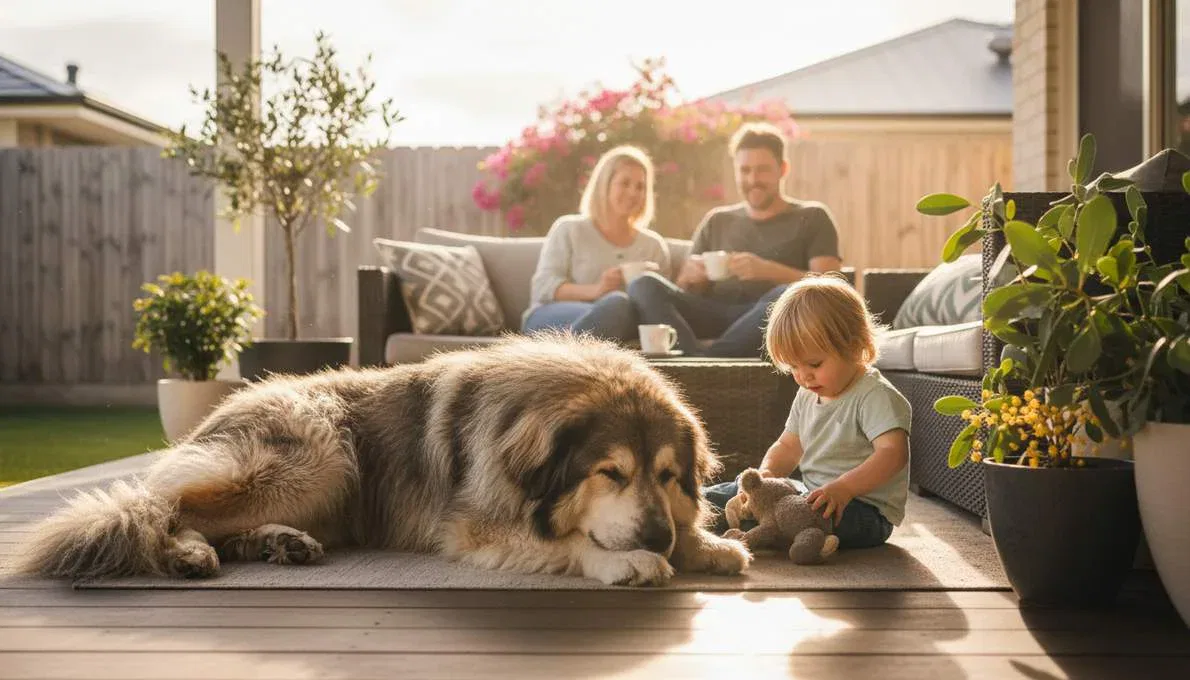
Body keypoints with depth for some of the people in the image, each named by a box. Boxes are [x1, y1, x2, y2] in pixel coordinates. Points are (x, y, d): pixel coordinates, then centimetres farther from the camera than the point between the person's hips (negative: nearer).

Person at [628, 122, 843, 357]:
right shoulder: (717, 221, 25)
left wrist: (766, 270, -15)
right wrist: (691, 276, -5)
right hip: (715, 317, 3)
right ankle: (695, 357, -44)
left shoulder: (811, 217, 17)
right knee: (644, 286, -22)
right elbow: (683, 290, 20)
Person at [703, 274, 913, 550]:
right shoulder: (808, 396, 12)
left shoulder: (875, 396, -15)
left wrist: (843, 488, -38)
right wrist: (767, 472, -5)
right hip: (814, 496, 9)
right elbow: (788, 447, 18)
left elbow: (893, 453, -27)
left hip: (865, 509, -9)